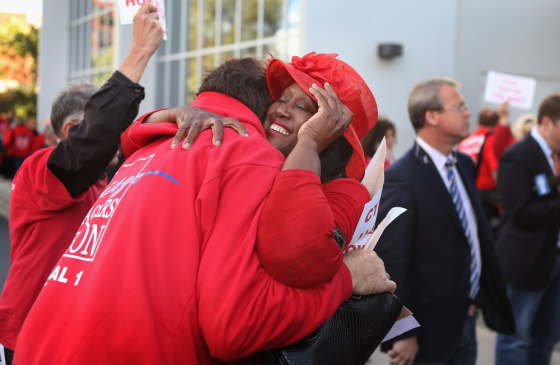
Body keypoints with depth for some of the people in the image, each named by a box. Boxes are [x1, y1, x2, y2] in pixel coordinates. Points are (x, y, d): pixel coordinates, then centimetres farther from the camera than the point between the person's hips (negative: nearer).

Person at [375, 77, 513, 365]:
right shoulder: (401, 179, -20)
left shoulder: (464, 165, 7)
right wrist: (402, 335, -18)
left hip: (467, 318, 8)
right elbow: (392, 262, -20)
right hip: (428, 329, -8)